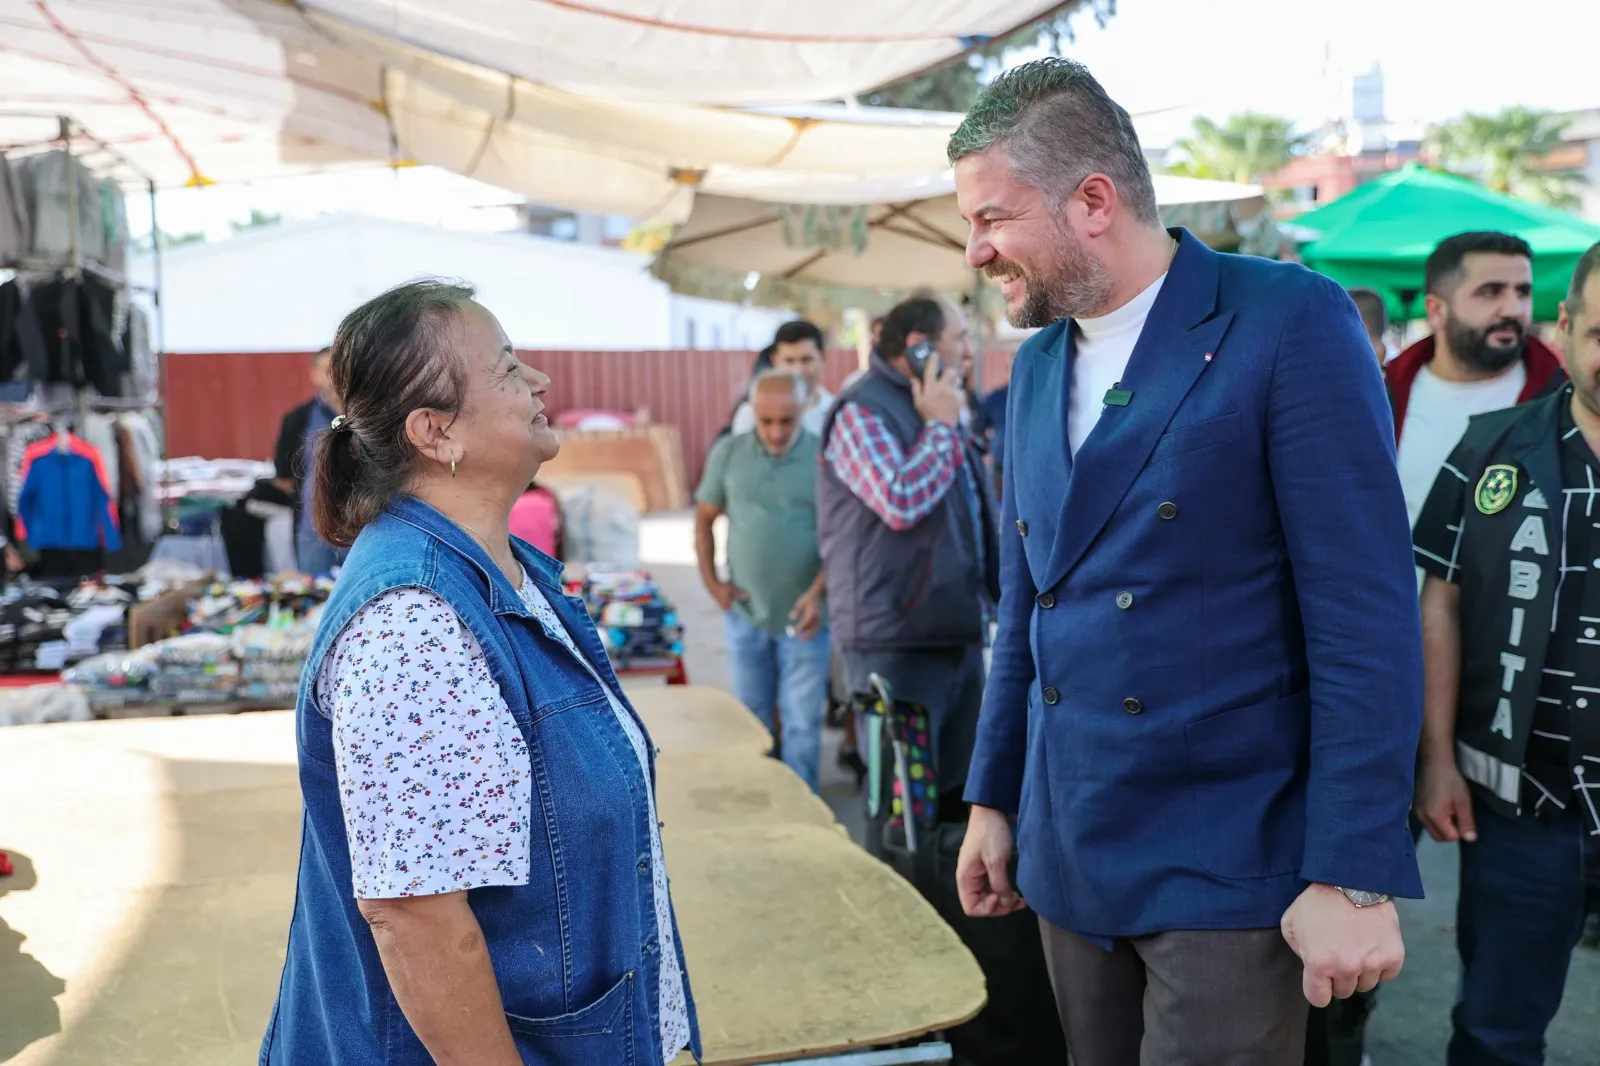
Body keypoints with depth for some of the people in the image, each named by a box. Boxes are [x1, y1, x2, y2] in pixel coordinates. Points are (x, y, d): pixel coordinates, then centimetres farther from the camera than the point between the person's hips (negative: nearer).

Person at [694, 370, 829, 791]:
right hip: (745, 613, 3)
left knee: (802, 721, 3)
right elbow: (704, 517, 10)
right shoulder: (728, 453, 0)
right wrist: (711, 581, 2)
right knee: (751, 716, 16)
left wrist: (819, 593, -16)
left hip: (803, 616, -3)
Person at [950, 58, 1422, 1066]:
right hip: (1072, 856, 6)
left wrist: (1353, 875, -16)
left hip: (1230, 865, -6)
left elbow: (1366, 619, -14)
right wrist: (993, 797, 14)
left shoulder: (1290, 322, -11)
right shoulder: (1036, 365, 9)